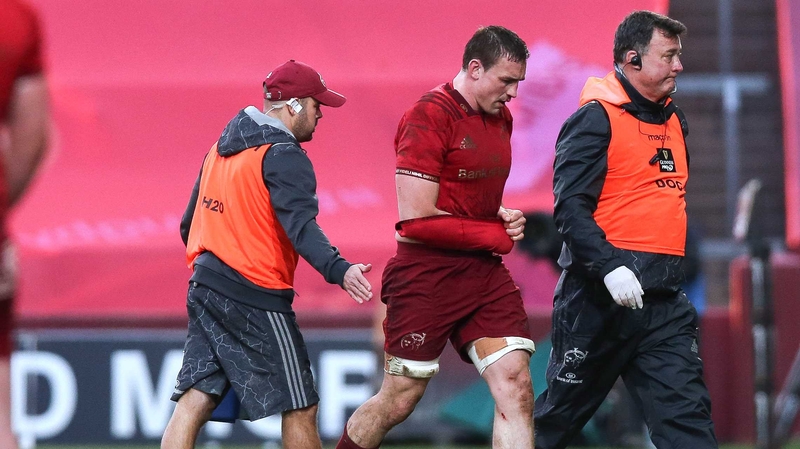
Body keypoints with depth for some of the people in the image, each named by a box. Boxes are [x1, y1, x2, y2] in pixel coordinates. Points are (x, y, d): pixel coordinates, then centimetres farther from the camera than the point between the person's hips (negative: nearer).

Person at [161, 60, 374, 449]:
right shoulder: (284, 156, -11)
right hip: (256, 298, -8)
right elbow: (300, 226, -27)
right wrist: (338, 270, -40)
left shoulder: (220, 149, 17)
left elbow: (189, 226, 24)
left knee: (194, 401, 1)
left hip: (204, 286, 8)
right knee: (299, 408, 1)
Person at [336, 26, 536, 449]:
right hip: (427, 277, -7)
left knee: (515, 387, -8)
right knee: (398, 400, 3)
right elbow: (415, 219, -18)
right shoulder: (429, 116, -14)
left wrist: (501, 217, 4)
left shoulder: (501, 119, 12)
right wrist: (496, 235, -12)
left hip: (484, 272, 7)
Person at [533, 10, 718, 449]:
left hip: (663, 298, 6)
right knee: (562, 412, 6)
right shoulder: (595, 119, -8)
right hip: (601, 295, -6)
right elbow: (570, 205, -17)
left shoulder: (674, 121, 16)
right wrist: (610, 268, -28)